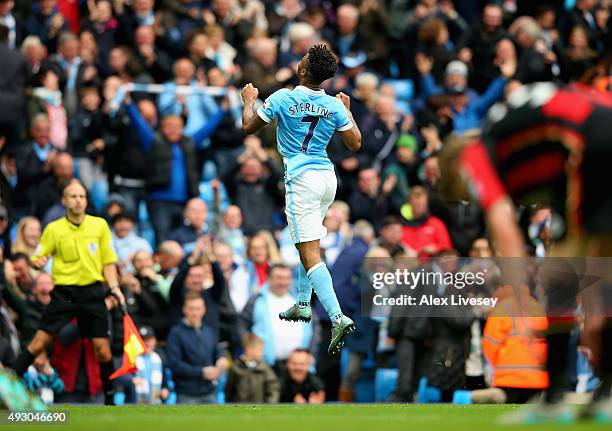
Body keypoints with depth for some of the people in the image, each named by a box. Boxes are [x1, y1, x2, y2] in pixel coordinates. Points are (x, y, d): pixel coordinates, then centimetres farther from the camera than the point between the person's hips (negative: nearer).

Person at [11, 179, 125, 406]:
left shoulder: (100, 225, 5)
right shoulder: (53, 229, 1)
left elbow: (108, 262, 10)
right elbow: (37, 258, 6)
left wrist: (114, 287, -3)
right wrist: (38, 262, -18)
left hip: (93, 292, 1)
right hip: (64, 291, -1)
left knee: (102, 350, -2)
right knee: (40, 341, -10)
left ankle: (110, 399, 14)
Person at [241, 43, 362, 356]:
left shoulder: (282, 99, -9)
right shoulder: (335, 106, 2)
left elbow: (249, 127, 2)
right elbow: (355, 144, 9)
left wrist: (249, 100, 21)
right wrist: (348, 110, 22)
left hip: (302, 180, -6)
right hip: (328, 178, 6)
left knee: (310, 254, -11)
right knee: (309, 241, 29)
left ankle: (338, 318, -26)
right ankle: (303, 304, 35)